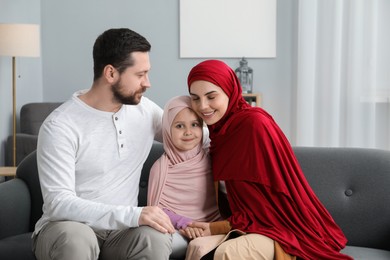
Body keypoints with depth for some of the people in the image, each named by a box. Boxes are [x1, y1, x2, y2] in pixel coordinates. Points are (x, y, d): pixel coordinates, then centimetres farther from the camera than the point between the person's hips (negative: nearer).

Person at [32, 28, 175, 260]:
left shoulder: (144, 109, 3)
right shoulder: (60, 126, -15)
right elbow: (58, 203, -23)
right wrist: (133, 215, -33)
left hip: (122, 229, 4)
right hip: (68, 228, -4)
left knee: (156, 238, -30)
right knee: (77, 239, -39)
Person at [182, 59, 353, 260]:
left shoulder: (254, 124, -16)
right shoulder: (219, 129, 7)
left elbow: (268, 199, -15)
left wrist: (216, 228, -14)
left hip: (279, 225, -6)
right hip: (249, 226, 6)